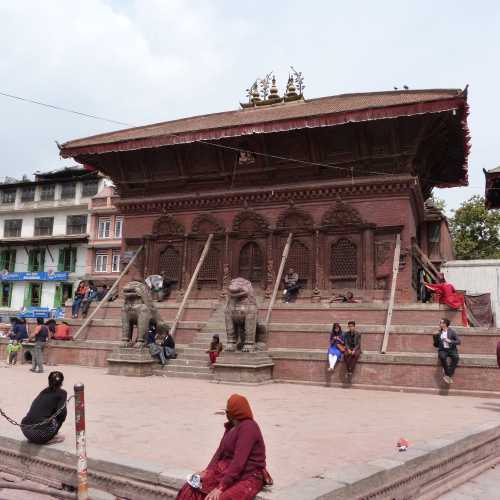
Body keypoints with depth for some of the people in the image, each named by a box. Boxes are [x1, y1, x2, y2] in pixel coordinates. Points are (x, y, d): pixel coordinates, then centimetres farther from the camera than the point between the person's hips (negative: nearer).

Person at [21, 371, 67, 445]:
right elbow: (61, 412, -11)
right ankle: (50, 439, 7)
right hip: (40, 434, -7)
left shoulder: (44, 391, 23)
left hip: (25, 431, 7)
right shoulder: (62, 393, 4)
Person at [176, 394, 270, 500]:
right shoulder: (231, 426, 10)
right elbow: (220, 451, 10)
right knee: (190, 490, -9)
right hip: (227, 471, 8)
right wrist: (207, 471, -5)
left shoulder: (248, 427, -19)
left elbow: (239, 462, -25)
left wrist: (220, 488, -26)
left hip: (248, 478, -8)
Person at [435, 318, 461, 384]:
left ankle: (447, 375, -28)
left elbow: (459, 342, -8)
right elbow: (437, 344, 15)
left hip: (452, 350, -1)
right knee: (442, 357, -35)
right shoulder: (439, 332, 6)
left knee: (456, 358, -34)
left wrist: (450, 341, -19)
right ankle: (448, 375, -20)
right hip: (442, 350, 1)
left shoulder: (452, 331, -4)